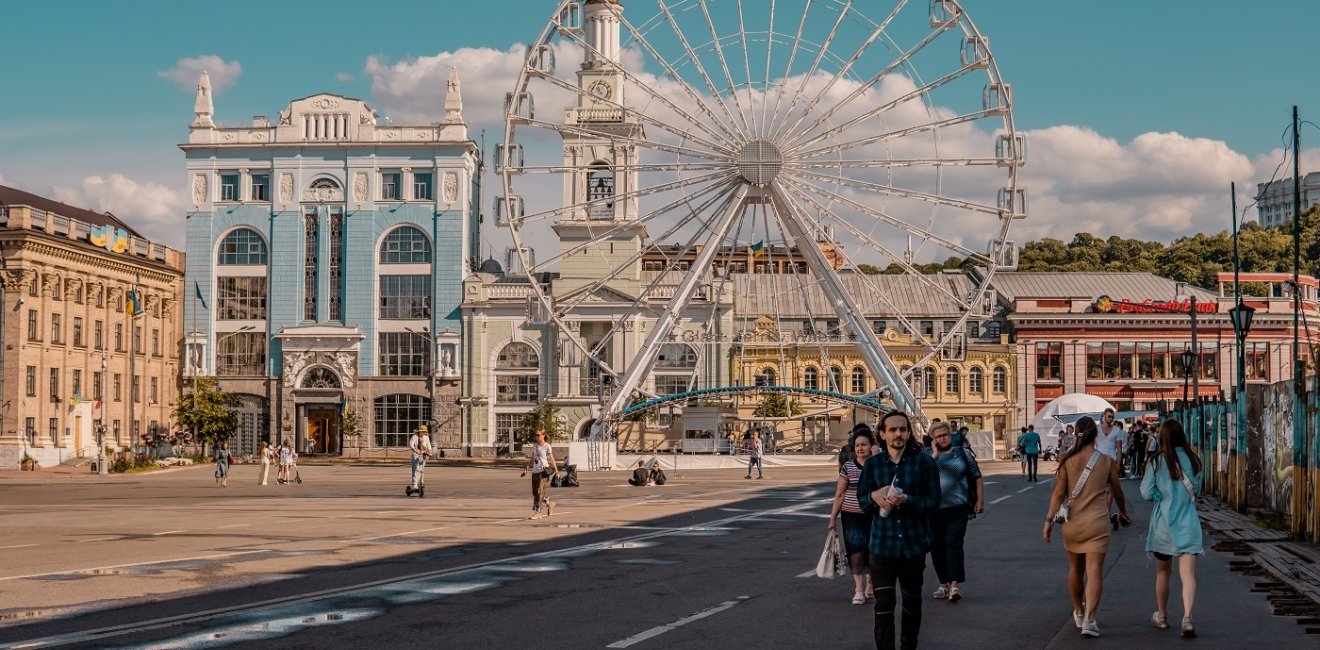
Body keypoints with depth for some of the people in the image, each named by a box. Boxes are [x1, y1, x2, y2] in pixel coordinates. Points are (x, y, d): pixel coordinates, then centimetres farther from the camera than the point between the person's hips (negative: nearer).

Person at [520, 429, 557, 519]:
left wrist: (556, 470, -12)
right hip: (535, 471, 7)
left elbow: (551, 459, -5)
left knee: (540, 492, -11)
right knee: (535, 492, 8)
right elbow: (532, 459, 17)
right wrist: (527, 469, 9)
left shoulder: (547, 446, -4)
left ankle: (537, 513, -11)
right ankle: (549, 503, 29)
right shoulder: (534, 446, 13)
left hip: (543, 471, -7)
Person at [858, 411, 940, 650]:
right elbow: (861, 499, 9)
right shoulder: (872, 464, 0)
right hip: (882, 546, 0)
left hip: (914, 544, 0)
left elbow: (934, 501, -7)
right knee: (883, 607, -9)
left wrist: (907, 500, -24)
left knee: (912, 602, 19)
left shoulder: (924, 462, -6)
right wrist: (874, 497, -14)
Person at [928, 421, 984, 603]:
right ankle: (944, 585, 19)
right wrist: (934, 456, -13)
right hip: (934, 510, 2)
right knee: (937, 547, 6)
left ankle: (954, 585, -18)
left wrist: (980, 500, 3)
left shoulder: (962, 454, 8)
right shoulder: (928, 456, 7)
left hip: (958, 509, -2)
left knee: (954, 544, -13)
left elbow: (977, 477, 11)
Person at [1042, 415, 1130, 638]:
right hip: (1097, 521, -2)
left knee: (1075, 569, 19)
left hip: (1073, 521, 2)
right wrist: (1123, 513, 28)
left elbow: (1058, 493, -8)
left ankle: (1078, 613, 36)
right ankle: (1089, 619, -19)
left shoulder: (1067, 460, -3)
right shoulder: (1106, 461, -2)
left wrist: (1049, 520, -4)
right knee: (1095, 571, -6)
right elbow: (1117, 492, 10)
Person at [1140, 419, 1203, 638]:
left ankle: (1162, 616, 32)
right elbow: (1196, 490, 13)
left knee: (1162, 572, 18)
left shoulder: (1157, 462, -9)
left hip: (1164, 522, -1)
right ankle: (1187, 618, -25)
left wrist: (1163, 495, 7)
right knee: (1188, 574, -6)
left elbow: (1146, 493, -9)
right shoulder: (1193, 460, 0)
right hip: (1188, 522, 1)